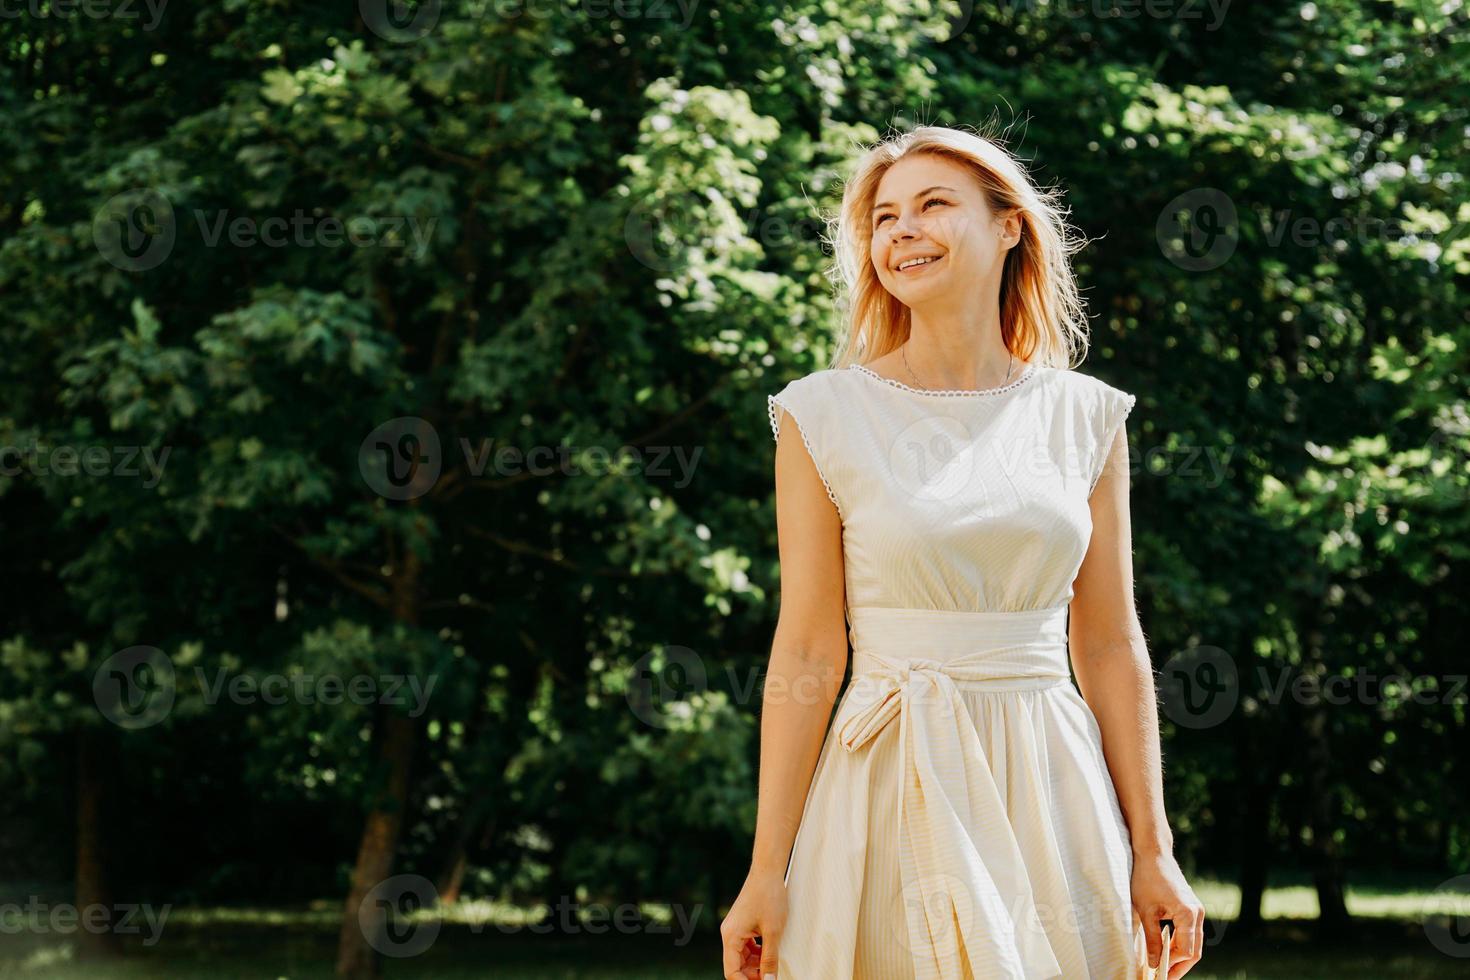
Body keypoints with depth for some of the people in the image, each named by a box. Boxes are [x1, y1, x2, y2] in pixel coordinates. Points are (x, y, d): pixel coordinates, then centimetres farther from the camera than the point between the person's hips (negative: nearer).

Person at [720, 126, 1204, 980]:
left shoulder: (1084, 418, 6)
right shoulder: (825, 417, -1)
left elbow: (1110, 647, 7)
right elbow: (808, 653, -3)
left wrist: (1153, 852, 3)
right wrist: (767, 872, -5)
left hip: (1052, 783, 2)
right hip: (896, 787, -2)